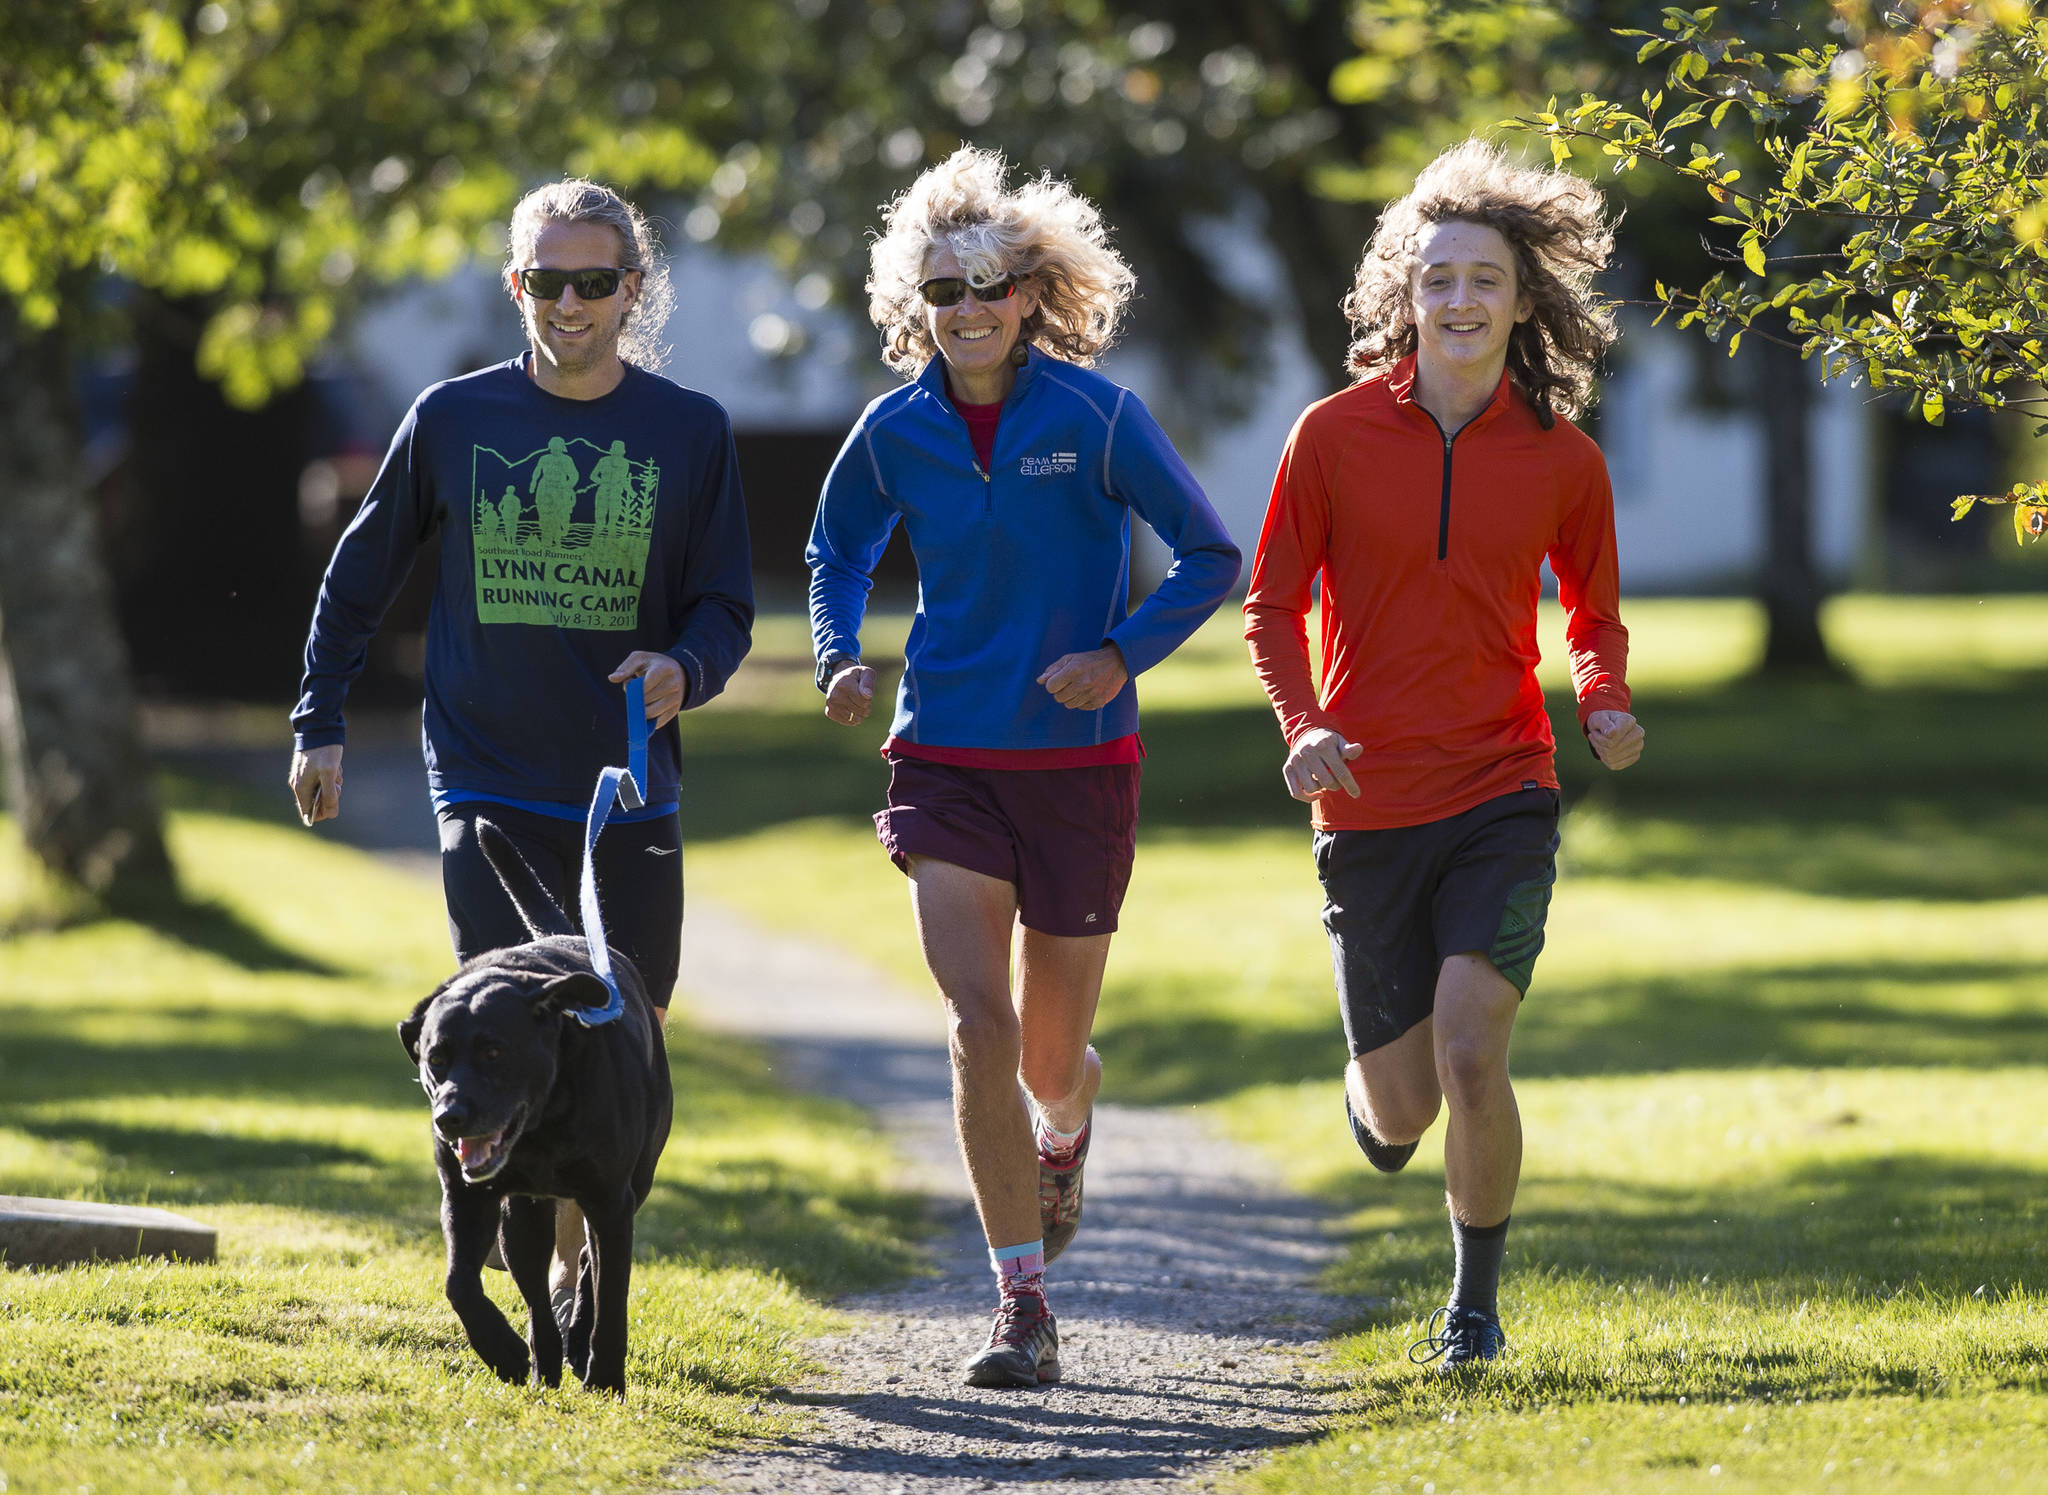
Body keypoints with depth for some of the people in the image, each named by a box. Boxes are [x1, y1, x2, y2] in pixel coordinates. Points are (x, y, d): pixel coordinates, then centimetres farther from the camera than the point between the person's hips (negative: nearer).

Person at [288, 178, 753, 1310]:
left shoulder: (689, 432, 2)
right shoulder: (453, 419, 1)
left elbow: (725, 608, 5)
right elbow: (362, 571, 14)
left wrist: (684, 667, -17)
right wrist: (318, 722, 10)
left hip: (631, 795, 2)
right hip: (488, 788, -2)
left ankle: (575, 1274, 24)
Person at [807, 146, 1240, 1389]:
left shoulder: (1097, 418, -9)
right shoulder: (899, 431, 0)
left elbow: (1210, 558, -3)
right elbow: (840, 549, 19)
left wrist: (1123, 654, -16)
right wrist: (839, 657, 0)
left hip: (1078, 760, -1)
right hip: (946, 759, 1)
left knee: (1051, 1055, 8)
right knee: (979, 1024, -14)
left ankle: (1065, 1128, 49)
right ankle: (1025, 1309, -10)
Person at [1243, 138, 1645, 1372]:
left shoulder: (1563, 461, 1)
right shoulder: (1336, 435, -3)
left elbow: (1594, 618, 14)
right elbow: (1274, 605, 3)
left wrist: (1607, 704, -7)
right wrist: (1304, 727, -14)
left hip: (1503, 796, 0)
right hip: (1369, 807, 1)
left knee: (1471, 1053, -20)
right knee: (1401, 1106, 6)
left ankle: (1479, 1295, 2)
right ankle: (1372, 1091, 46)